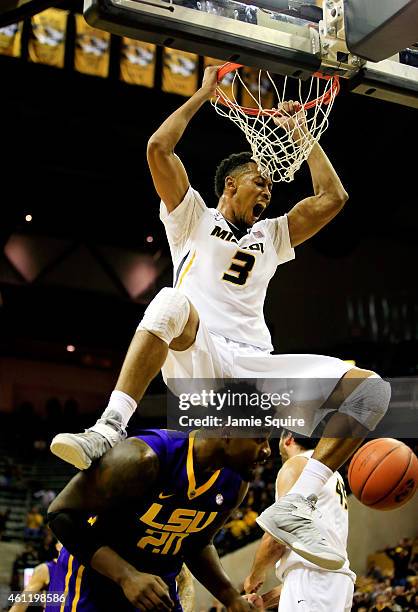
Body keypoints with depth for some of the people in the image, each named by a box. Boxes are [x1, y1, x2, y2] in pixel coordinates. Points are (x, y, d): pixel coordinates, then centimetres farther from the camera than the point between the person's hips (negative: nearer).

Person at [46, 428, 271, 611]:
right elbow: (61, 514, -23)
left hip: (156, 589, 6)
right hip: (91, 582, -6)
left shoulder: (235, 484, -7)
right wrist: (126, 576, -32)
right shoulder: (143, 458, -28)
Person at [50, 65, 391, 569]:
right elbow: (158, 147, 7)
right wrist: (204, 93, 16)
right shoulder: (194, 217, 18)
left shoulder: (272, 235, 29)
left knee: (370, 388, -18)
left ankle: (294, 508, -24)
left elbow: (332, 197, 23)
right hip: (194, 358, -3)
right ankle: (109, 430, -39)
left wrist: (300, 132, 27)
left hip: (253, 366, 4)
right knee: (174, 302, -40)